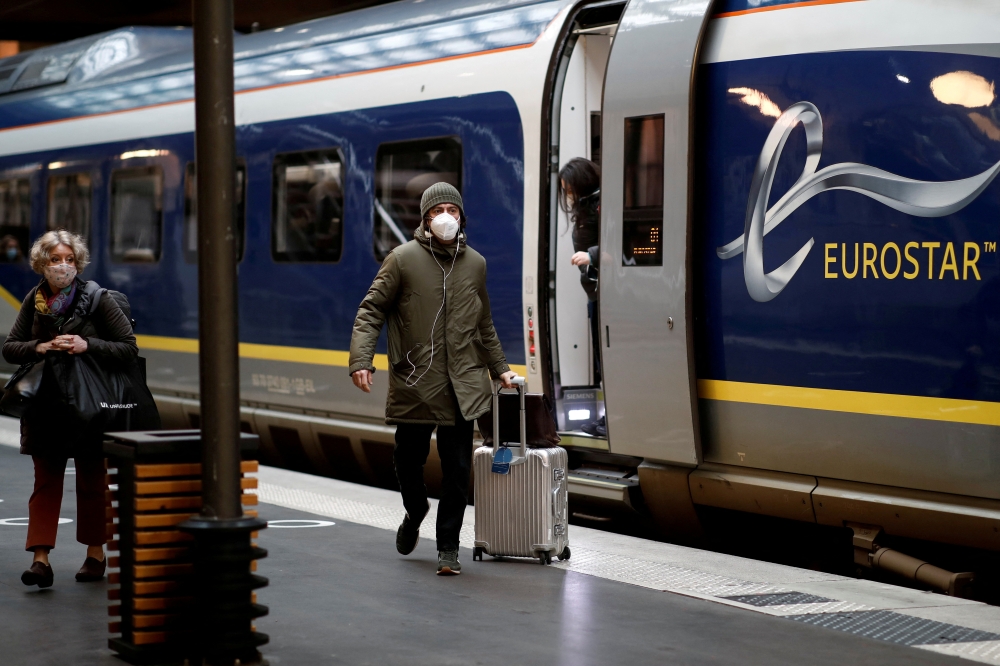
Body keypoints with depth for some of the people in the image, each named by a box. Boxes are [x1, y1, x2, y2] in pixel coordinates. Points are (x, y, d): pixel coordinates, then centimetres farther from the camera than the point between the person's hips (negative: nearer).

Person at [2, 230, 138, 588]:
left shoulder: (99, 300, -7)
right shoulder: (34, 301, 3)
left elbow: (129, 347, -7)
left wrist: (87, 346, -20)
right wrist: (39, 348, -13)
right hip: (45, 407, 3)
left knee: (92, 483, 8)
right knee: (45, 482, -1)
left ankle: (95, 554, 21)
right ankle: (40, 559, -4)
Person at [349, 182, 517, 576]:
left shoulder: (475, 264, 11)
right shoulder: (403, 259, -1)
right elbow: (371, 310, -2)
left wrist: (499, 368, 23)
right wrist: (361, 359, -14)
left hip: (462, 386, 2)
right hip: (414, 384, -2)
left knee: (457, 469, -1)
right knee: (408, 459, 7)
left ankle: (448, 546, 10)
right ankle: (415, 512, 39)